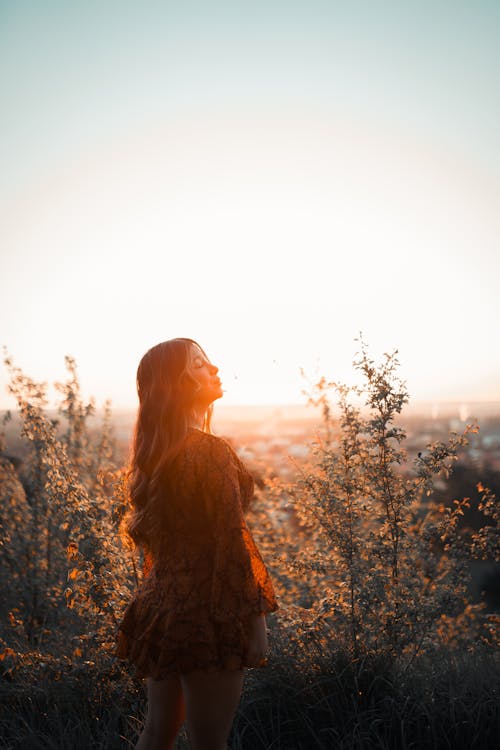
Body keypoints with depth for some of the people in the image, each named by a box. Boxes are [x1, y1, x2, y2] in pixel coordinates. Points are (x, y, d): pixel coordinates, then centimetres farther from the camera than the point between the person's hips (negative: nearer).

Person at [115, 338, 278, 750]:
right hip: (207, 614, -8)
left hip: (161, 604, 8)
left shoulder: (153, 455, 7)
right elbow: (231, 542, -19)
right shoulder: (212, 452, -18)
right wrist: (253, 618, -13)